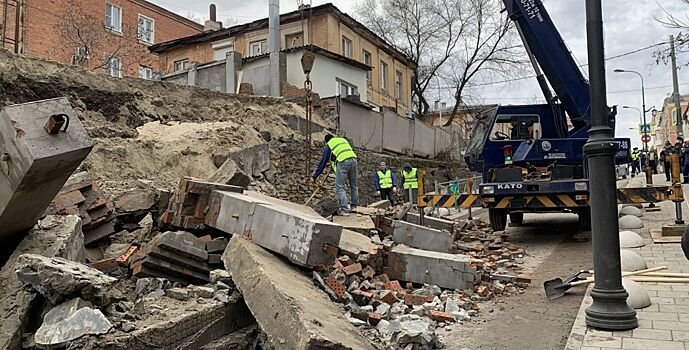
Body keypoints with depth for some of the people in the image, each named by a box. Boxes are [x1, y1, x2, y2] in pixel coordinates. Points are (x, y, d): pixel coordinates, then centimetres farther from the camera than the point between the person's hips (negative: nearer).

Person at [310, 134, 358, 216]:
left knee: (339, 187, 2)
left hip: (342, 162, -5)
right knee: (353, 185, 18)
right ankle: (355, 206, 26)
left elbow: (322, 162, 16)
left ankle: (344, 210, -3)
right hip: (353, 159, 5)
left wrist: (314, 176, 20)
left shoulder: (328, 145, 17)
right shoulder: (343, 140, 32)